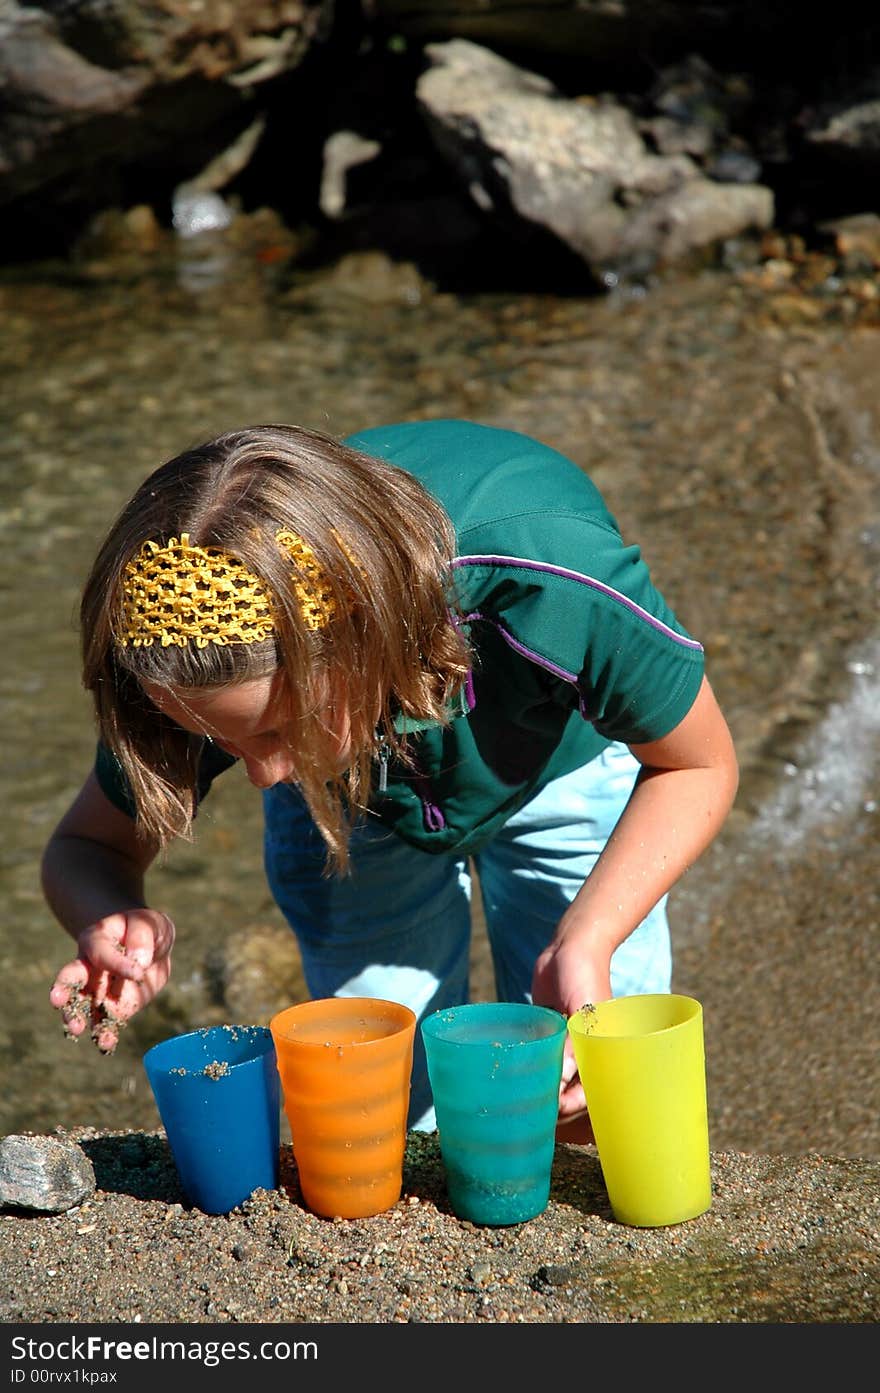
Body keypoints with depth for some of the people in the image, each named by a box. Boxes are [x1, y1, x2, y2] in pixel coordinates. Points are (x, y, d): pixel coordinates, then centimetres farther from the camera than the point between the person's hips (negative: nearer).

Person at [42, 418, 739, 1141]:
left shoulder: (554, 589, -45)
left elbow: (698, 765, -24)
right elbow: (86, 848, -18)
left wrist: (586, 941, -38)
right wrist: (117, 922, -42)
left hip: (564, 764, -1)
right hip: (348, 799, 2)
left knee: (583, 1119, 1)